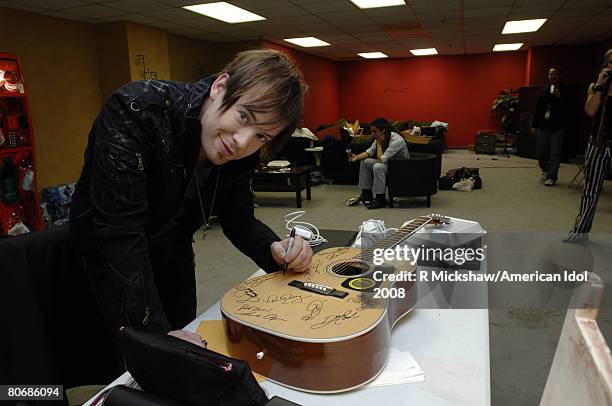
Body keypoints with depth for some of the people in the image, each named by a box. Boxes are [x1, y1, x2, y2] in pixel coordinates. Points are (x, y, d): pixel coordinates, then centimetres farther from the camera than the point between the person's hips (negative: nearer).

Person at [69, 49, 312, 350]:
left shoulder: (241, 153, -17)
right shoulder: (136, 111, -34)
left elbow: (238, 219, -6)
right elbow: (119, 231, -37)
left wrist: (274, 251, -26)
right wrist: (155, 329, -39)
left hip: (174, 255, 5)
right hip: (111, 260, -4)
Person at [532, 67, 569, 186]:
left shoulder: (564, 91, 0)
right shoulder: (544, 90, 9)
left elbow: (567, 109, -7)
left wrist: (559, 97, -19)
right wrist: (535, 125, 9)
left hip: (557, 127, -3)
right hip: (543, 126, 3)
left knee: (555, 154, -3)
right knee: (541, 152, 11)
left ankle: (551, 177, 3)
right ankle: (545, 170, 34)